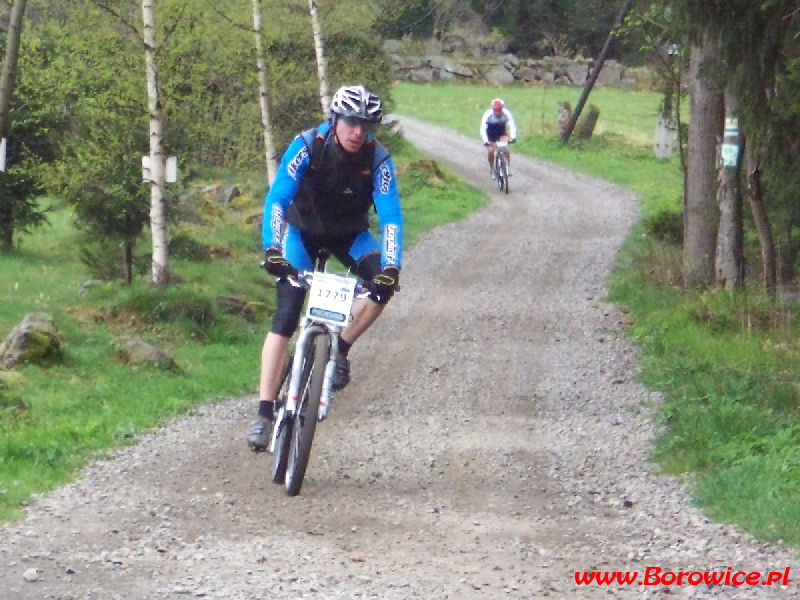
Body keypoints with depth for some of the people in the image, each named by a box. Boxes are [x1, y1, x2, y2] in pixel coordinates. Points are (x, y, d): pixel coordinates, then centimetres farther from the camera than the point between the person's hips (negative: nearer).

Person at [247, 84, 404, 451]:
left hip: (349, 234, 2)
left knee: (382, 282, -28)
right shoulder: (307, 146, -26)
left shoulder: (378, 160, -22)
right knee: (286, 313, -16)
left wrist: (391, 266, -40)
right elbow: (277, 199, -31)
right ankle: (265, 412, -17)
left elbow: (390, 215, -25)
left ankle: (340, 349, -8)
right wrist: (273, 249, -45)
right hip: (302, 229, -2)